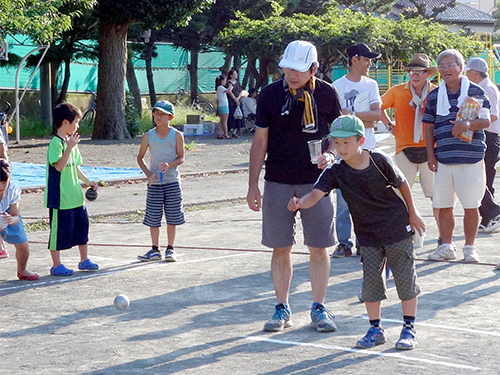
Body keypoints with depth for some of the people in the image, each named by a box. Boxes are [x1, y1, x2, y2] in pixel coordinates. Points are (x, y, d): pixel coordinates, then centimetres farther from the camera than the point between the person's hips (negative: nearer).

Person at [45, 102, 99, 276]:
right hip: (60, 198, -9)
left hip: (76, 196, 9)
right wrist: (70, 147, -32)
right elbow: (59, 166, -27)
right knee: (59, 230, -1)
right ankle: (56, 265, 9)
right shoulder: (56, 143, -15)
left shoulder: (71, 141, 12)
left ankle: (84, 260, 26)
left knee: (82, 225, 14)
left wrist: (87, 181, 17)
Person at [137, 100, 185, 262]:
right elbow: (140, 157, 9)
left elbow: (181, 158, -1)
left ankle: (170, 249, 14)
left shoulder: (177, 135, -2)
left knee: (172, 218, 3)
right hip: (154, 182, 1)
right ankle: (155, 250, 12)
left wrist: (169, 165, -21)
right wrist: (148, 173, -7)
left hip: (172, 181, -1)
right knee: (153, 218, 3)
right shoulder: (148, 136, 2)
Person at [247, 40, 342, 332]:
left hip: (315, 181, 0)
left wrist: (330, 155, -10)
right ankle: (283, 309, 14)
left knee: (319, 248, 2)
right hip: (278, 182, 0)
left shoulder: (327, 94, 0)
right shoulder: (270, 94, -1)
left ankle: (319, 308, 12)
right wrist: (253, 185, 1)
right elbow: (260, 141, 4)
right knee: (280, 248, 3)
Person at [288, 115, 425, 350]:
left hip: (397, 227, -2)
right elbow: (317, 194, -25)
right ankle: (375, 329, 17)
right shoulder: (335, 172, -11)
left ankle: (409, 328, 14)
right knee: (370, 279, 3)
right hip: (368, 234, 2)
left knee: (405, 278, 3)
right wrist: (299, 203, -47)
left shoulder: (379, 161, -15)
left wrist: (412, 214, 7)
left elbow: (402, 184, 0)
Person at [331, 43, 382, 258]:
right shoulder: (337, 86, 1)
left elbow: (376, 114, -2)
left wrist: (350, 113, -9)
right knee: (343, 198, -4)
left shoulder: (371, 85, 11)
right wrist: (364, 119, -8)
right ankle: (344, 243, 2)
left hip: (367, 150, 3)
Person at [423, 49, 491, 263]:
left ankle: (469, 248, 12)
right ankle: (446, 246, 18)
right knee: (443, 205, 5)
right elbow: (429, 127, 16)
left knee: (471, 205, 0)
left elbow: (486, 121, -3)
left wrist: (468, 124, -22)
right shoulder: (434, 96, 12)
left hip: (471, 157, -3)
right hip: (443, 159, 3)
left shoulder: (475, 92, 2)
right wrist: (430, 154, 7)